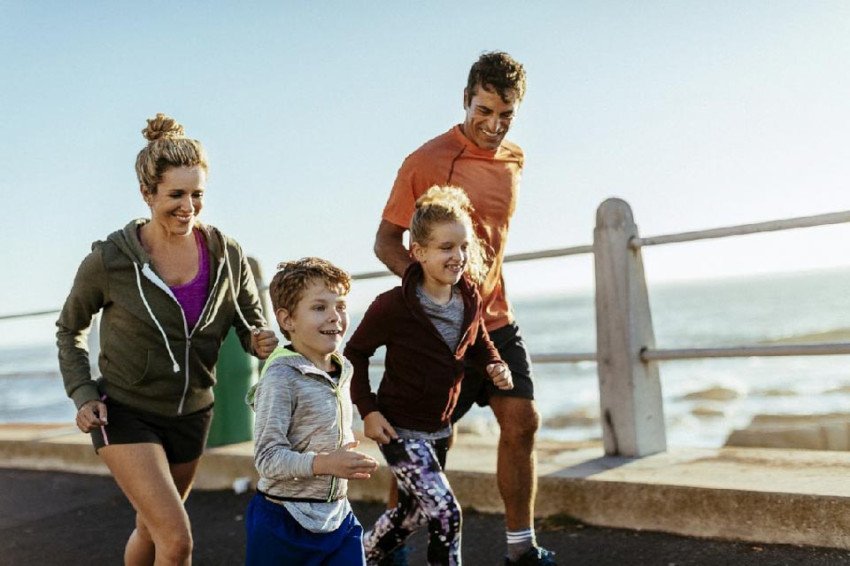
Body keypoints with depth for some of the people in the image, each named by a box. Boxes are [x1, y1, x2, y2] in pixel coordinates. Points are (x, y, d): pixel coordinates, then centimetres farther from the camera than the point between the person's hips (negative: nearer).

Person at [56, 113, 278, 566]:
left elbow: (251, 323, 4)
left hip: (191, 415, 4)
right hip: (125, 414, -4)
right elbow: (70, 330, 1)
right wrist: (82, 394, -11)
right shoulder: (109, 260, -17)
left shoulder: (227, 256, -9)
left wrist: (260, 341, -19)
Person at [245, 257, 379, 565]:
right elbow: (267, 456, -22)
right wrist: (323, 463, -32)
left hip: (337, 515, 7)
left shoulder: (343, 371, 6)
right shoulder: (281, 377, -18)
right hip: (286, 518, -7)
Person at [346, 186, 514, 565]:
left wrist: (494, 365, -7)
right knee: (445, 512, -15)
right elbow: (355, 353, -9)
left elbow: (478, 342, 14)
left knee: (414, 512, 22)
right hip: (400, 429, -7)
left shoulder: (470, 299, -5)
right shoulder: (393, 306, -22)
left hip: (439, 428, 7)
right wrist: (367, 410, -14)